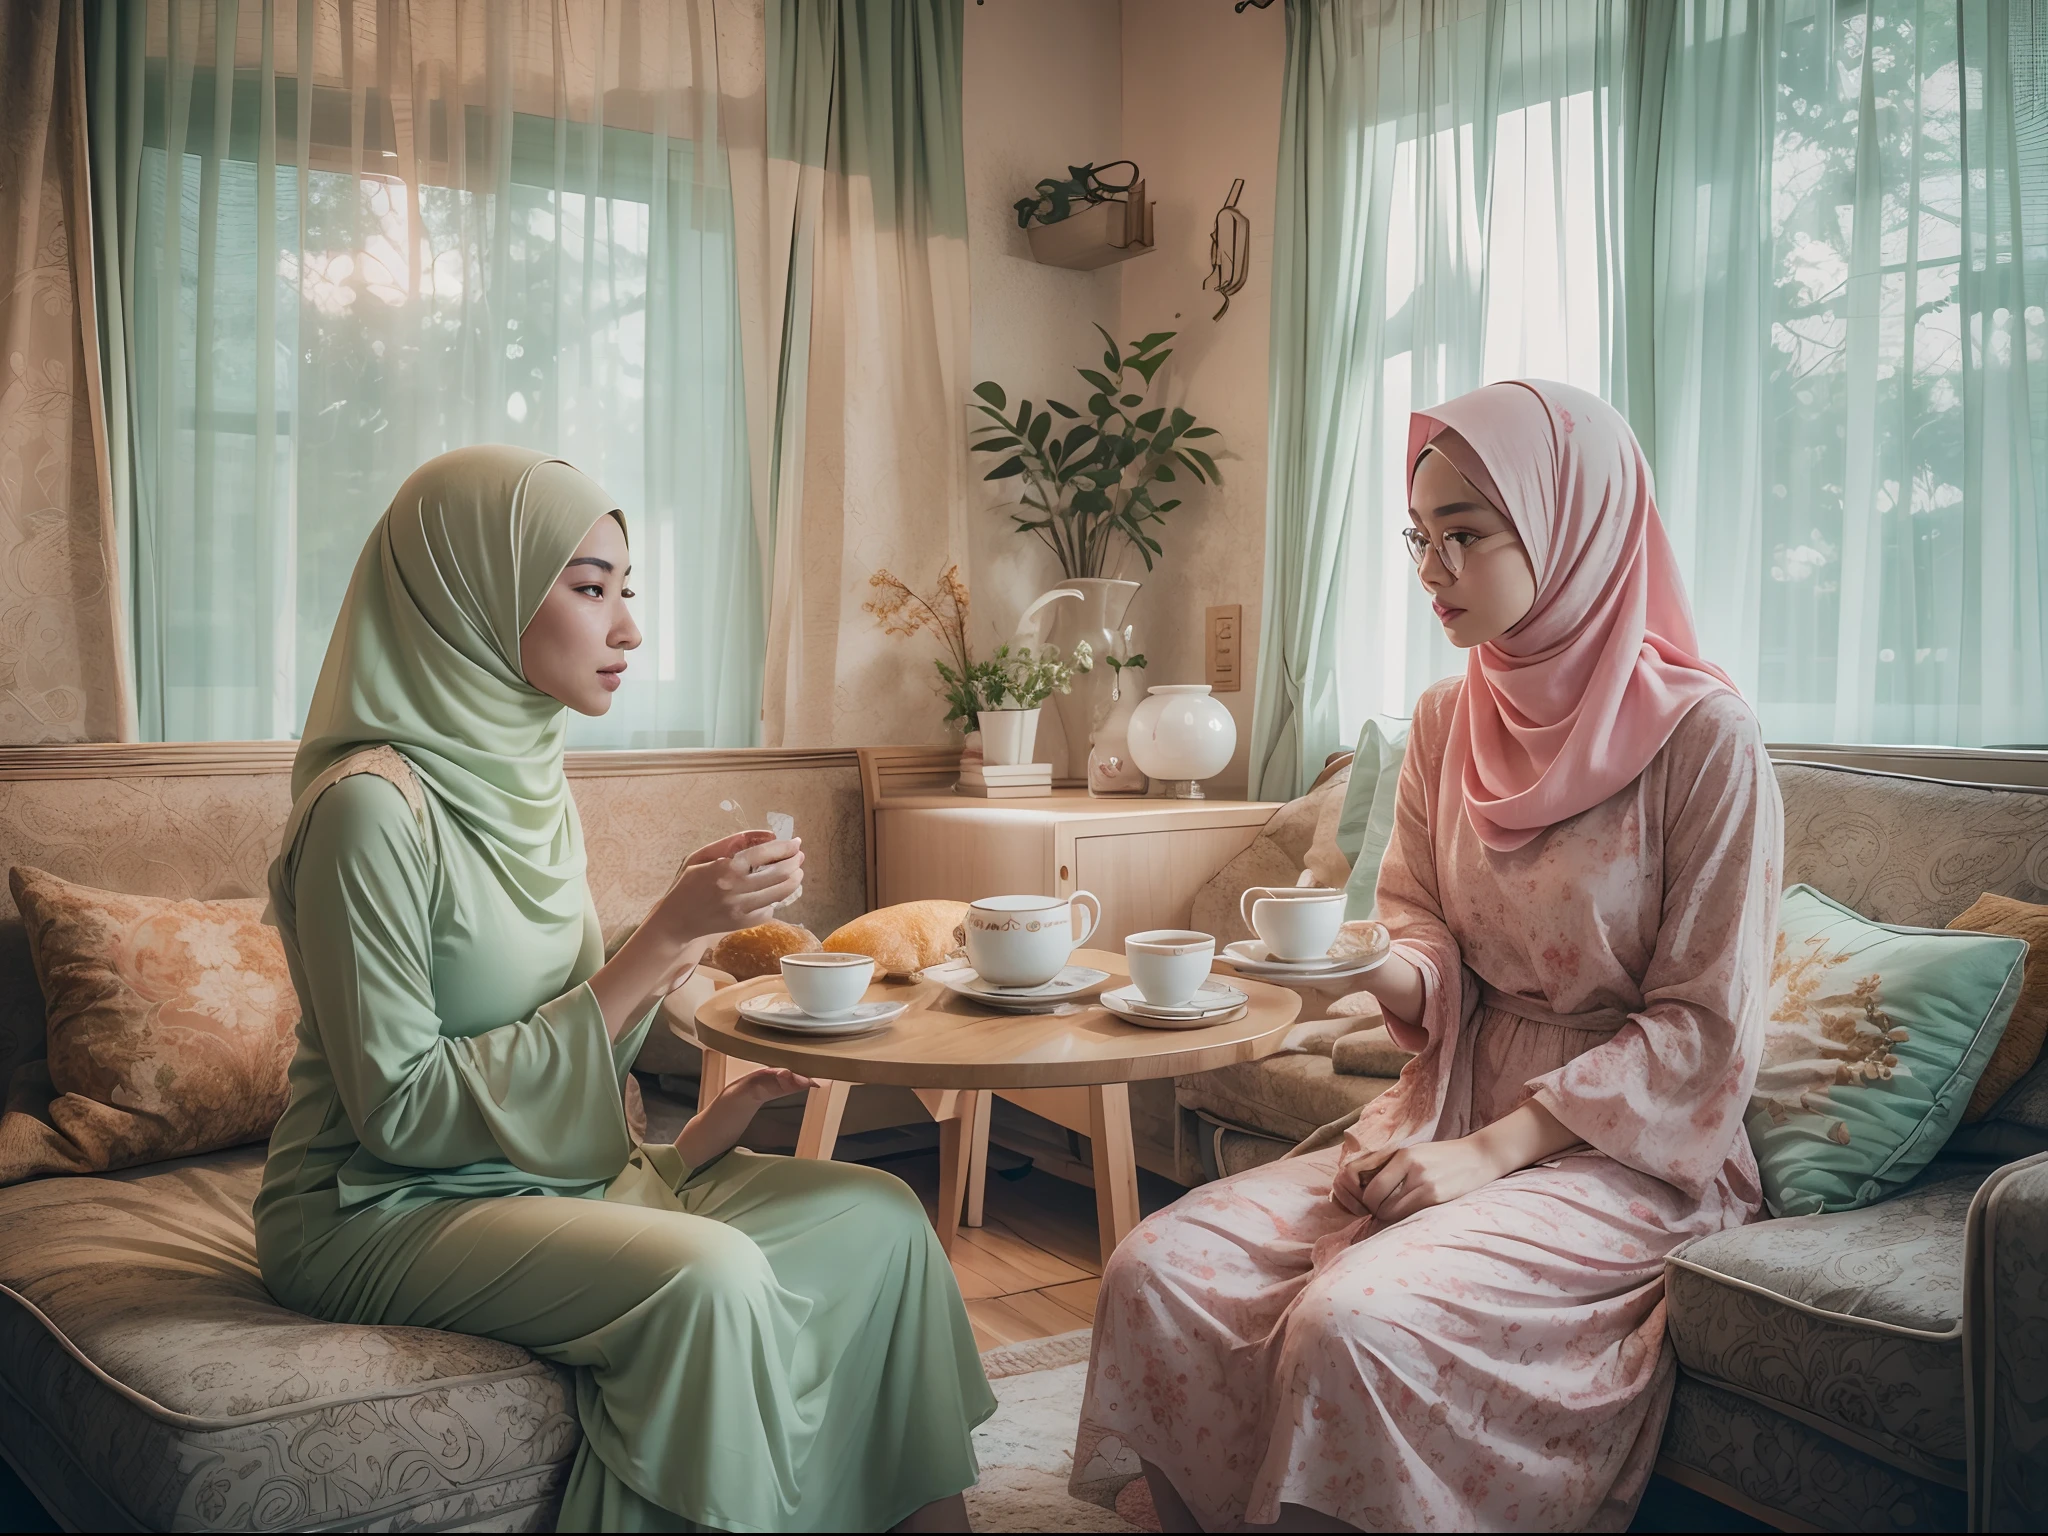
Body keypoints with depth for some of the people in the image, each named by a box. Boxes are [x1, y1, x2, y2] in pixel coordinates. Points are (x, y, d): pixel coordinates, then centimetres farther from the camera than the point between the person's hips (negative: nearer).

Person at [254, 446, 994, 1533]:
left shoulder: (526, 775, 6)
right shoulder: (373, 805, -20)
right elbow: (402, 1109, -22)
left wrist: (680, 933, -7)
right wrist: (658, 944, -24)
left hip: (549, 1170, 8)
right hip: (380, 1211, -8)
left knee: (878, 1215, -5)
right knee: (709, 1273, -31)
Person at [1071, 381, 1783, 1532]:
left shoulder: (1702, 734, -12)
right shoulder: (1447, 723, 6)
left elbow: (1704, 1029, -11)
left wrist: (1490, 1150, -16)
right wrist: (1374, 969, -10)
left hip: (1628, 1148, -5)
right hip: (1454, 1108, 6)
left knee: (1351, 1320, -31)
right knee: (1159, 1273, -16)